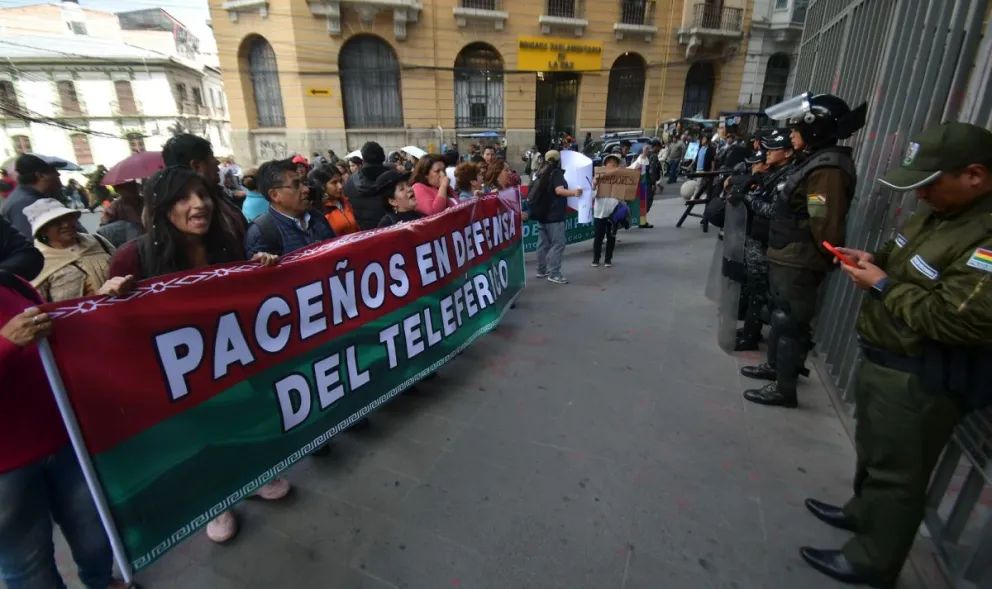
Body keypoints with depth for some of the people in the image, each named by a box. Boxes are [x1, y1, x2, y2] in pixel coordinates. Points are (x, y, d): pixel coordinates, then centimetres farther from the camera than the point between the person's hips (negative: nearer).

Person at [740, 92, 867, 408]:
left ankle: (784, 389, 9)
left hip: (798, 264, -10)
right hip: (787, 258, 10)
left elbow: (825, 225, -24)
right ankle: (774, 366, 38)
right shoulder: (816, 161, 13)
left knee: (790, 323, -2)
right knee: (780, 316, 21)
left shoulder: (828, 169, -20)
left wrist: (828, 260, -12)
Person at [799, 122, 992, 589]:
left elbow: (954, 320, -31)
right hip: (884, 357, 9)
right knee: (875, 448, 27)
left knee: (896, 471, 8)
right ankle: (863, 510, 49)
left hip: (921, 380, -9)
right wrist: (871, 260, -1)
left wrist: (881, 285, -20)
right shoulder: (943, 209, 5)